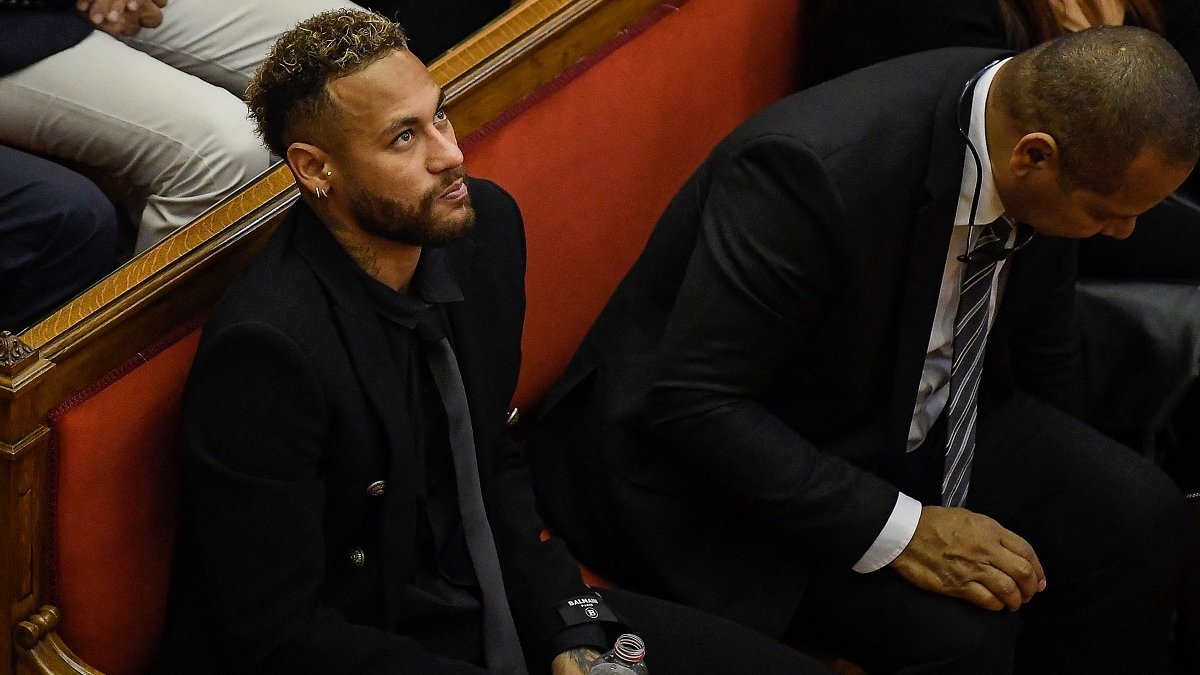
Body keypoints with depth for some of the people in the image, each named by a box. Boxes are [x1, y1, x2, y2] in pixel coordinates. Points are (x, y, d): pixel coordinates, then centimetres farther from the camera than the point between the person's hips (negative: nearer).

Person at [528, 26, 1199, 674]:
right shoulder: (812, 168, -34)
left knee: (1138, 509, -8)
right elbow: (691, 403, -32)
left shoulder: (1039, 108, -11)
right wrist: (899, 531, -33)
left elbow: (1039, 338, 9)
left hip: (907, 418, 8)